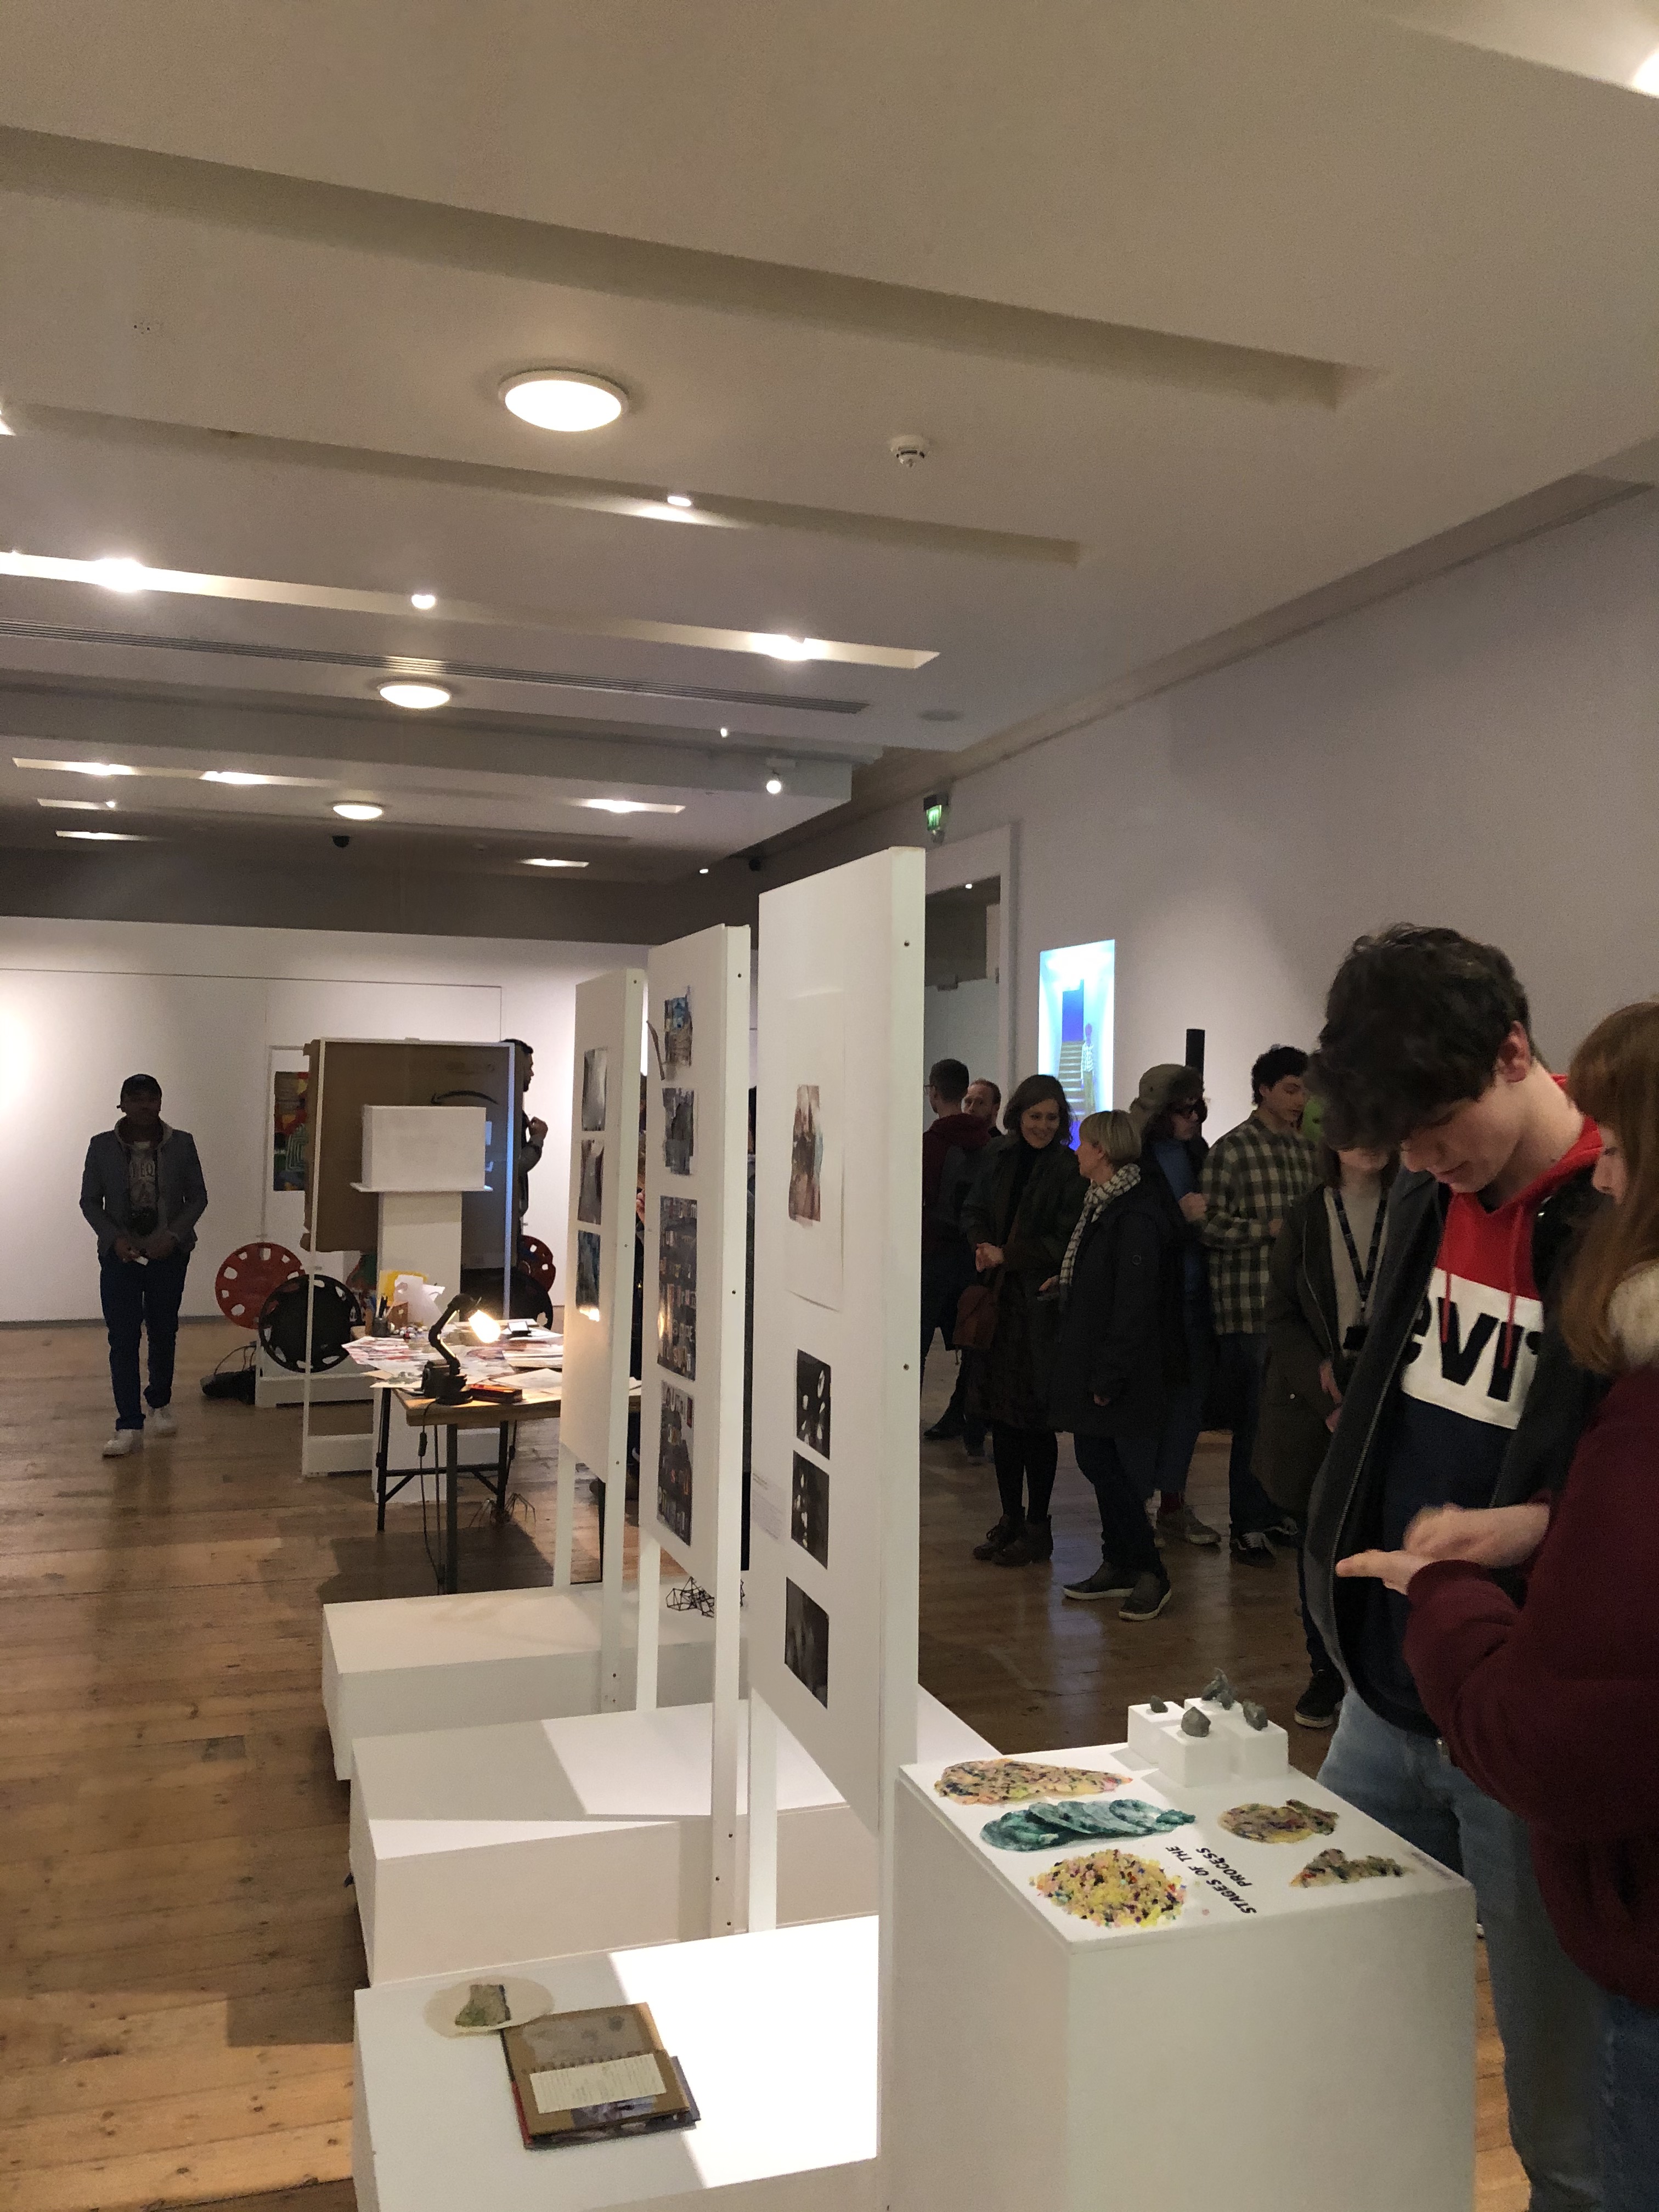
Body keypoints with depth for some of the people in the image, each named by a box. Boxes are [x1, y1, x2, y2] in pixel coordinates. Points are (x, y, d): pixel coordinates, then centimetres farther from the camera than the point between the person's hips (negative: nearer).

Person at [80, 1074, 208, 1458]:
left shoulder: (181, 1144, -3)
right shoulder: (102, 1146, -3)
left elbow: (198, 1198, 1)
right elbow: (90, 1201, 2)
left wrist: (174, 1236, -13)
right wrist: (114, 1238, -13)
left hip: (169, 1254, 1)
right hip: (120, 1255, -1)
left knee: (163, 1333, 13)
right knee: (123, 1339, -5)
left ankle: (160, 1403, 37)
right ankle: (129, 1426, -1)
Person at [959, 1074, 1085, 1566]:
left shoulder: (1070, 1170, -8)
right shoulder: (997, 1155, 8)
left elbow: (1066, 1243, -11)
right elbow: (973, 1211, 15)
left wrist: (1007, 1256, -14)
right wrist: (981, 1246, -5)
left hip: (1042, 1302, -5)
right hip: (997, 1299, 5)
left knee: (1034, 1418, 0)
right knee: (1001, 1414, 11)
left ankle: (1038, 1526, 13)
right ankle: (1010, 1517, 24)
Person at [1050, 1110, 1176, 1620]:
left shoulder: (1136, 1217, -19)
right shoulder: (1102, 1205, 11)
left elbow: (1135, 1306, -21)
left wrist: (1109, 1376, -21)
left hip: (1123, 1377, -10)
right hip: (1092, 1365, 10)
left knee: (1120, 1470, -2)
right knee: (1094, 1459, 14)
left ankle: (1148, 1574, 12)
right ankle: (1119, 1564, 27)